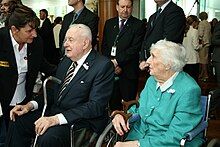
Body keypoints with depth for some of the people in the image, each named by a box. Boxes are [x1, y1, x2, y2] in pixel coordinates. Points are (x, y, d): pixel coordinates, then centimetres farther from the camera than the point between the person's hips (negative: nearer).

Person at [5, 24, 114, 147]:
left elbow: (96, 106, -22)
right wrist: (31, 105, -1)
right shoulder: (66, 60, 11)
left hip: (83, 120, -8)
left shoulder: (104, 66, -14)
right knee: (19, 121, -3)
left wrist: (56, 119, -29)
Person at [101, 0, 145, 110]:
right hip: (110, 70, 4)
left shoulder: (138, 25, -1)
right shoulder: (109, 23, 14)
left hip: (128, 72, -4)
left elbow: (135, 48, -9)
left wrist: (117, 61, -14)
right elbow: (104, 46, 11)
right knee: (113, 101, 8)